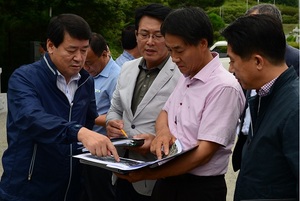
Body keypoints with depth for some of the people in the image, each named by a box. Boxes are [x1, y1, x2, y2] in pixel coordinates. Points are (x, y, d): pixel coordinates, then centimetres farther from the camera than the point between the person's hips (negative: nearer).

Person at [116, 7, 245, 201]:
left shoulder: (224, 87, -20)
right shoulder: (186, 76, 5)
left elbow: (204, 152, -22)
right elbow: (165, 112, 18)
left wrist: (147, 174, -21)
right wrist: (163, 131, -7)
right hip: (168, 181, 7)